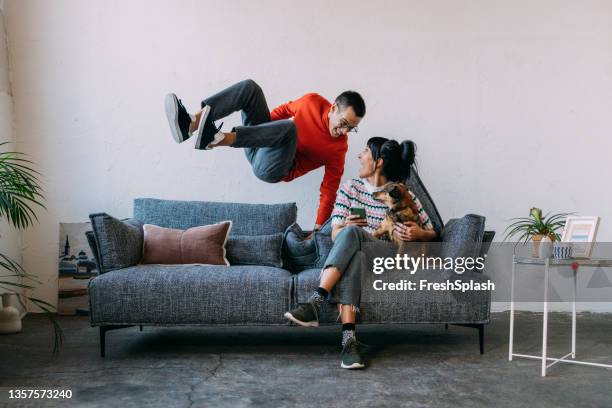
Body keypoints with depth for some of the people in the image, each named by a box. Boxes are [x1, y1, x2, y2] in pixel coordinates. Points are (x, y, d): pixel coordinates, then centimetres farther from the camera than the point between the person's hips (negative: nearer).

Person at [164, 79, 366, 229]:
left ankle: (215, 139, -50)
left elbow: (329, 191, -14)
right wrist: (266, 124, 9)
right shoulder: (312, 101, -4)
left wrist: (318, 230, -18)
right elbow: (286, 110, 16)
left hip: (271, 167, -5)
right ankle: (191, 124, -30)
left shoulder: (339, 147, -13)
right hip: (260, 142, 5)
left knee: (289, 128, -37)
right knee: (250, 87, -13)